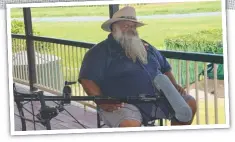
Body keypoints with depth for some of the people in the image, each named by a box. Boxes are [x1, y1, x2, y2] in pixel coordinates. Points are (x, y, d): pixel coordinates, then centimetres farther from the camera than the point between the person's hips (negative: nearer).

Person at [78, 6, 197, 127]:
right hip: (123, 104, -6)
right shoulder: (100, 51, 3)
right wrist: (101, 101, -21)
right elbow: (87, 80, -7)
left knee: (189, 104, -6)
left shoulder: (145, 47, 23)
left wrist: (174, 85, 11)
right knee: (130, 125, -38)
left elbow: (164, 67, 30)